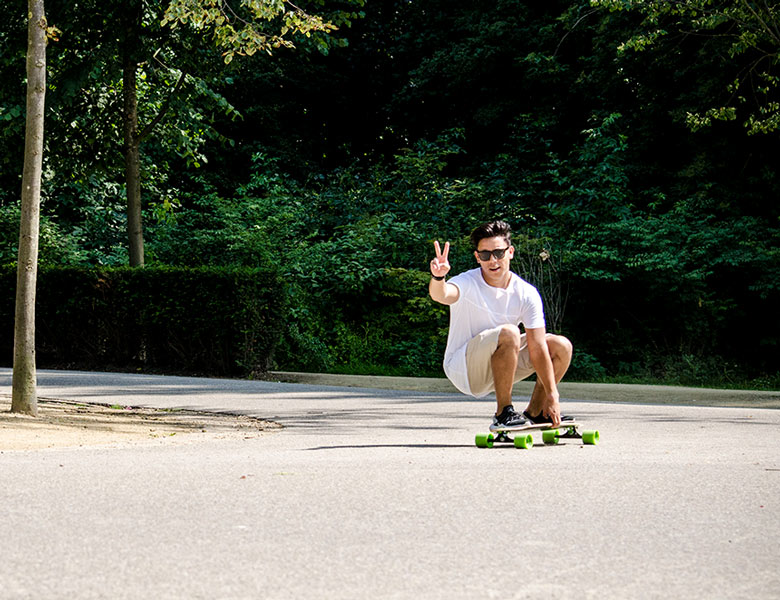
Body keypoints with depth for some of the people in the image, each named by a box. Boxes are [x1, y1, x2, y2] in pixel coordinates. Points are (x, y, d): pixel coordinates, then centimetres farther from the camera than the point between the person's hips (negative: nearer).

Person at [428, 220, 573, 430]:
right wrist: (438, 277, -67)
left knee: (561, 346, -3)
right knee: (508, 333, -32)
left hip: (498, 369, 6)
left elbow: (537, 348, -11)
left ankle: (534, 414, 9)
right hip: (463, 371, -6)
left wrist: (552, 396, -15)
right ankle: (503, 414, -22)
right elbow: (442, 295, -43)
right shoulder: (468, 284, -19)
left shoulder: (527, 293, -9)